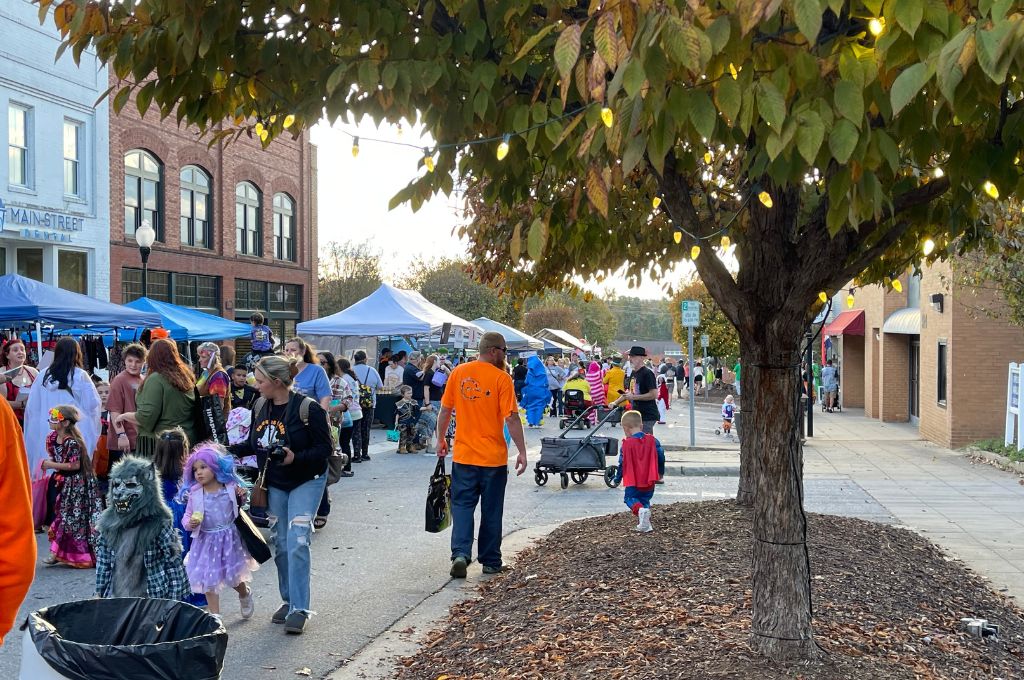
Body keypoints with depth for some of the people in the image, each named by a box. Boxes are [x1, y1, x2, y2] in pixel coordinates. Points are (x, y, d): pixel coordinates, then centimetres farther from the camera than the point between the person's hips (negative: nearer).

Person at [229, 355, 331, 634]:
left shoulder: (308, 408, -20)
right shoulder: (260, 406, 0)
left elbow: (325, 448, -17)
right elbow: (254, 444, 11)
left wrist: (295, 457, -30)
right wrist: (228, 450, -3)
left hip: (306, 481, -6)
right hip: (275, 483, 6)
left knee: (297, 544, -13)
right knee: (280, 544, 10)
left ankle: (299, 609, -6)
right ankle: (289, 600, 24)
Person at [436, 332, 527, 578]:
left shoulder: (458, 373, 1)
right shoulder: (501, 378, -11)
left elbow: (445, 410, 6)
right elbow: (511, 419, -14)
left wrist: (441, 440, 18)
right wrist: (522, 451, -7)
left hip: (463, 456, 2)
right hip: (494, 457, -2)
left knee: (462, 506, 9)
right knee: (491, 510, 10)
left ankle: (460, 553, -8)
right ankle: (490, 561, 19)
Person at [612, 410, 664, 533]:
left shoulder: (627, 444, -10)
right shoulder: (652, 440, 0)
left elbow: (622, 463, -6)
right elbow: (661, 457, 5)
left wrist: (617, 479, 8)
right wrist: (661, 472, 22)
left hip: (633, 481, -4)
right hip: (650, 481, 4)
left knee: (629, 498, 12)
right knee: (645, 499, 19)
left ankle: (641, 510, -20)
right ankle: (644, 524, 8)